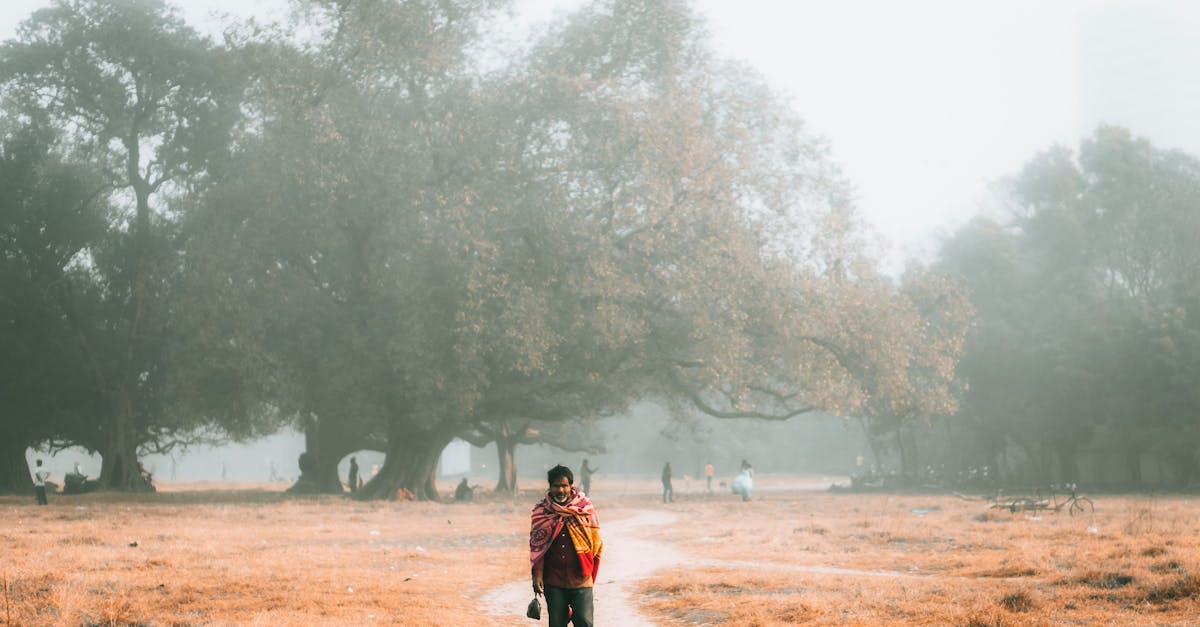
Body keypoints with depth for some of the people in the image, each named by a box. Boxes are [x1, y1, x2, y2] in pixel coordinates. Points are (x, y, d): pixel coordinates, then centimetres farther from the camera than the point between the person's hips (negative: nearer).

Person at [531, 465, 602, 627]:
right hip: (553, 579, 1)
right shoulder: (541, 510, 0)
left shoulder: (585, 507, -2)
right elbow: (536, 545, 1)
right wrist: (537, 575, -5)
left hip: (580, 579, -1)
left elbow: (596, 541, 4)